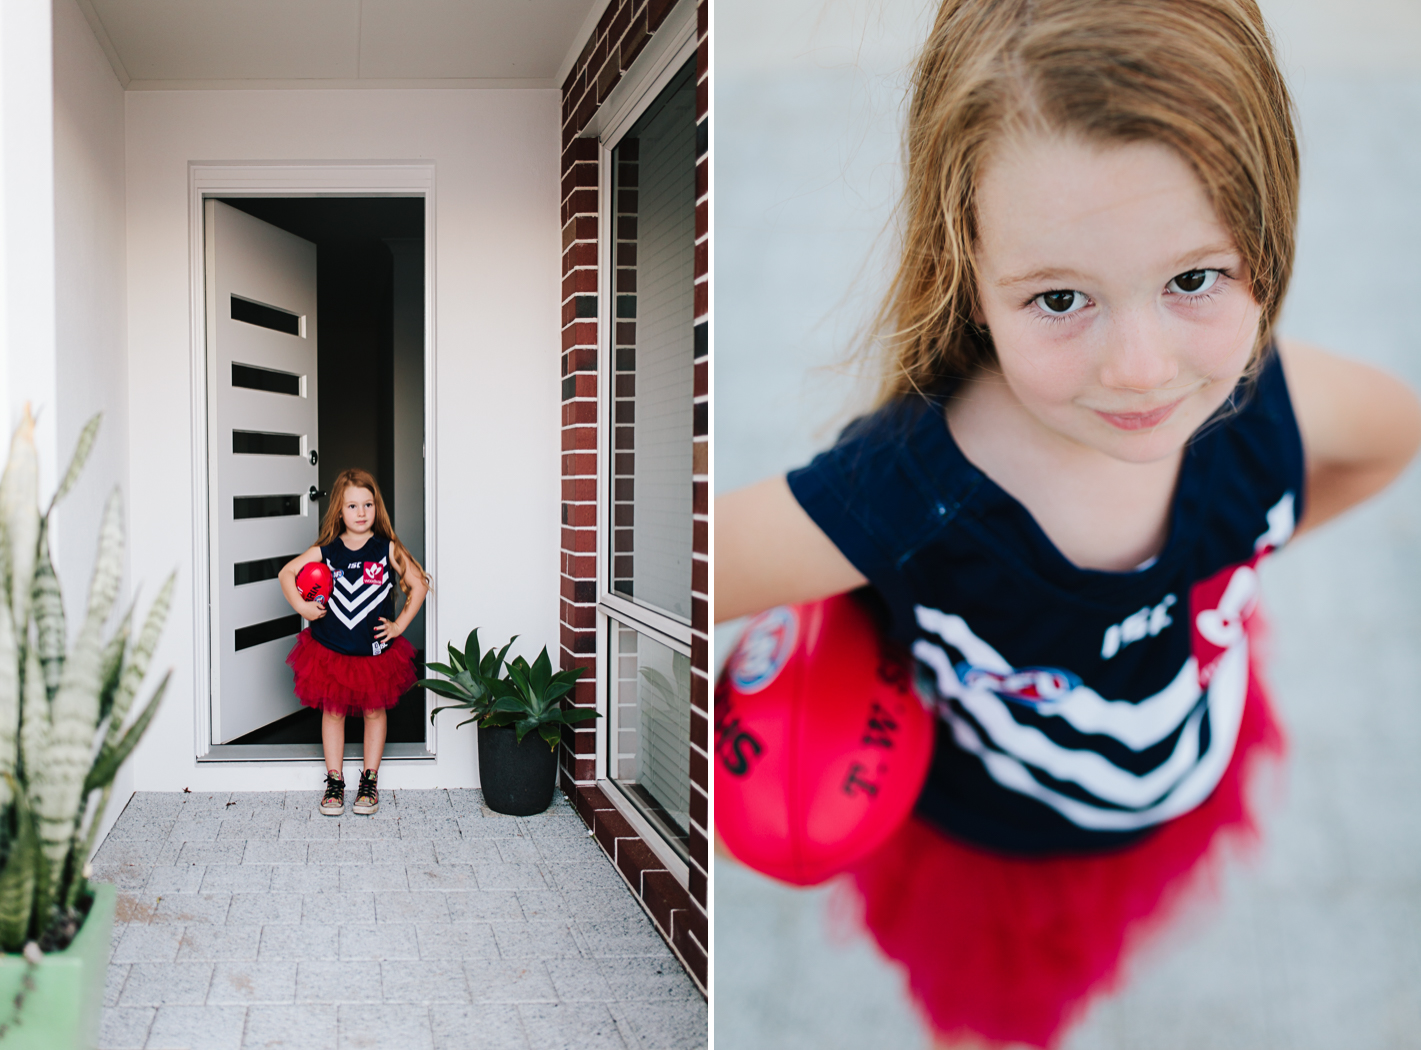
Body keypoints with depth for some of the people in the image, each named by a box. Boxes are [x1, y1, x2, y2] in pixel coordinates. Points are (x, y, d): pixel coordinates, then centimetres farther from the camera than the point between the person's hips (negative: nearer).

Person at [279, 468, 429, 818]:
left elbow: (418, 585, -1)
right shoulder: (326, 551, -3)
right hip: (330, 648, 1)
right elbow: (287, 572, 7)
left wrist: (399, 624, -5)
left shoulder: (388, 549, -6)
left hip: (375, 650, -1)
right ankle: (334, 781, 19)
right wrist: (302, 606, -5)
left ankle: (369, 780, 22)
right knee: (332, 711, 7)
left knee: (374, 710, 8)